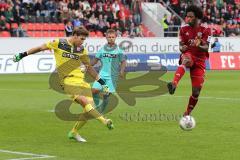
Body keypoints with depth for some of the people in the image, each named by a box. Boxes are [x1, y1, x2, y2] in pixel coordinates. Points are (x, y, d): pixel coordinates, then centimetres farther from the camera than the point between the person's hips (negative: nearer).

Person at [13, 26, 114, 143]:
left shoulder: (81, 50, 11)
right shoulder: (59, 43, -1)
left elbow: (89, 68, 21)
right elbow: (41, 48, 10)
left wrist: (102, 83, 19)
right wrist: (22, 55, 11)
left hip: (81, 81, 5)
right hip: (68, 81, -5)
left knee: (90, 105, -7)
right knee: (85, 101, -26)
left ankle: (74, 132, 10)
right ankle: (104, 121, -34)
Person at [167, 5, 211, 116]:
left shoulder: (205, 30, 0)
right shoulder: (184, 30, 7)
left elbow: (206, 48, -10)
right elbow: (181, 46, 5)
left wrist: (199, 46, -33)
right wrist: (182, 48, -20)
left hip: (199, 61, 1)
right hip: (188, 55, -1)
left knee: (196, 92, -3)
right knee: (186, 60, -42)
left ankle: (187, 113, 19)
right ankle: (174, 84, -65)